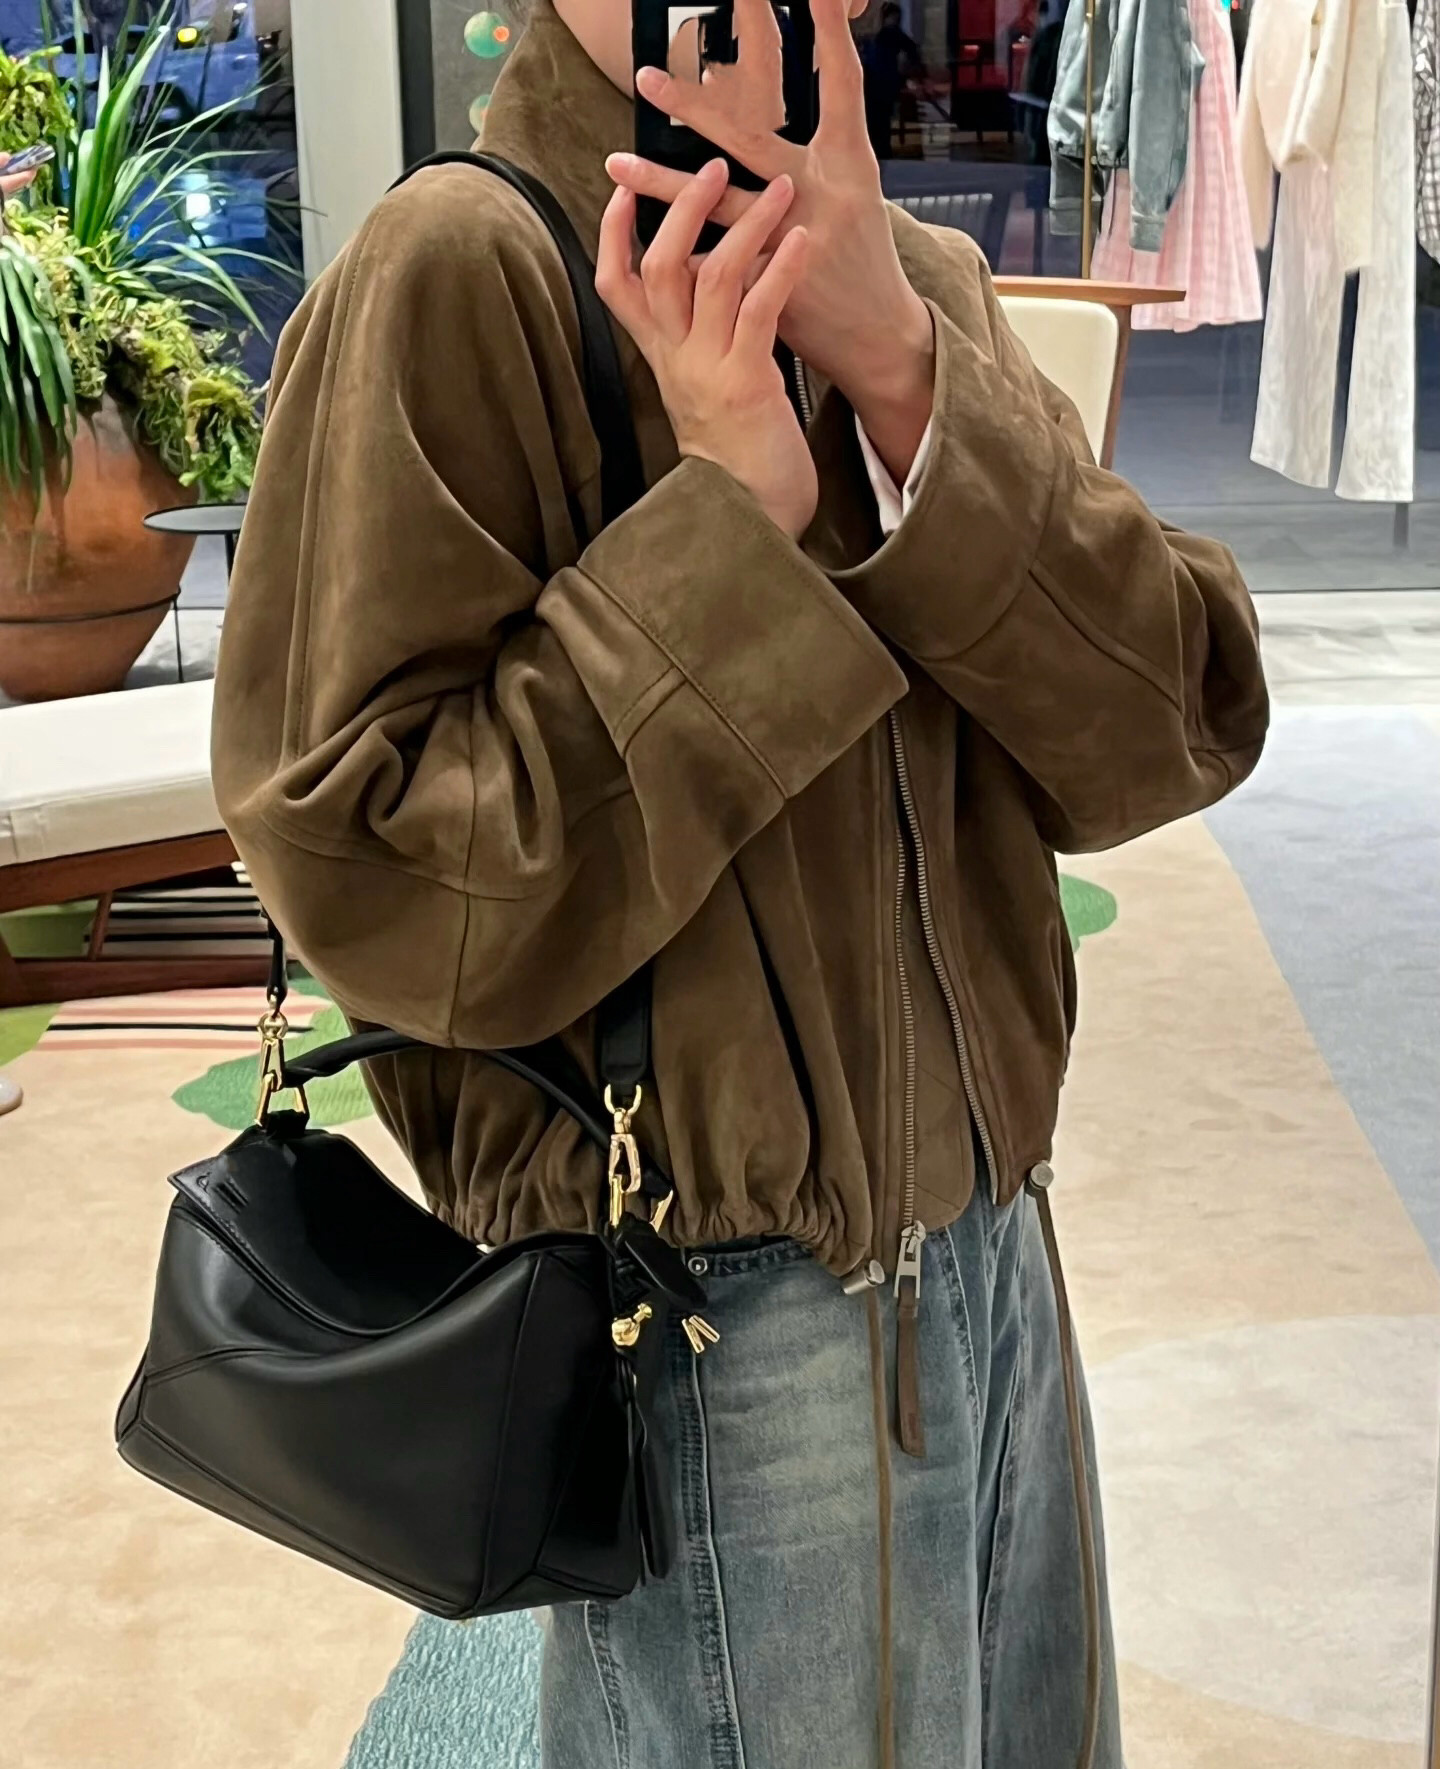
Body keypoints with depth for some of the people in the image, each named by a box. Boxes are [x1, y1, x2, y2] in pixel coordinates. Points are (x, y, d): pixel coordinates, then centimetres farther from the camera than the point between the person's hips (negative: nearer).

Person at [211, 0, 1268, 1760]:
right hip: (720, 1328, -6)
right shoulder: (463, 270, -14)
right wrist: (724, 515, -22)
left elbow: (1175, 733, -8)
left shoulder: (921, 281, 4)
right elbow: (374, 894, -20)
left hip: (992, 1251, 6)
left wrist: (902, 371, -20)